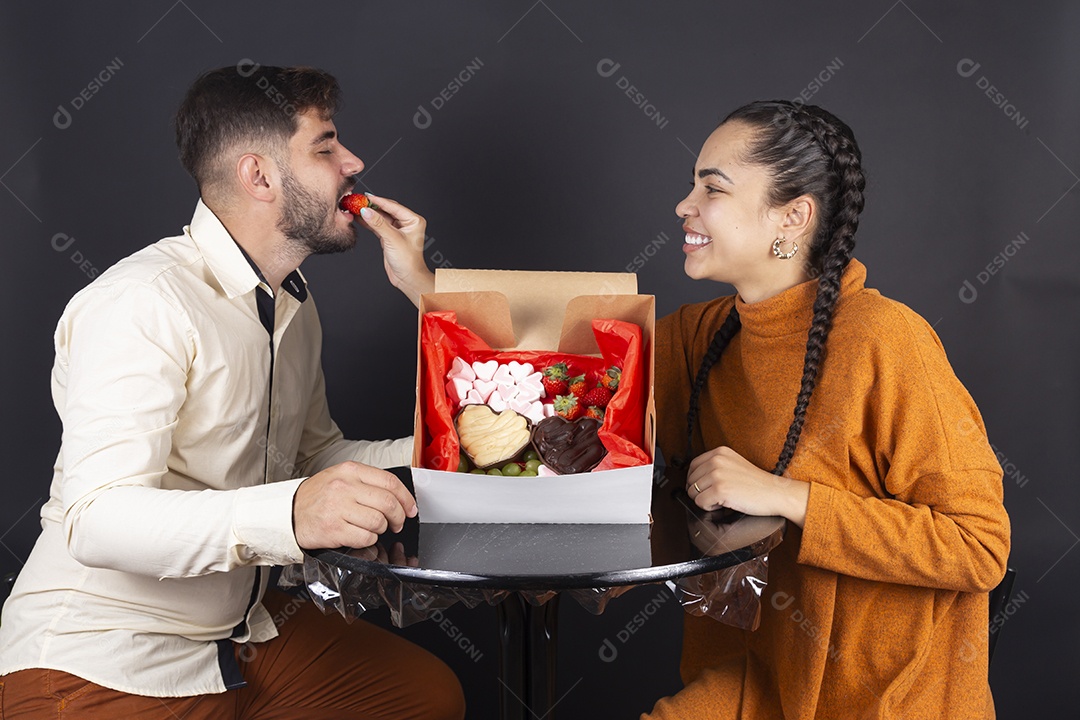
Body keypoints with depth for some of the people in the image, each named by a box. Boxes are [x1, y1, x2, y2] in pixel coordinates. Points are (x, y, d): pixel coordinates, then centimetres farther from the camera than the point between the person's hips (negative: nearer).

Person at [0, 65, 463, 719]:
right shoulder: (143, 302, -21)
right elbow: (96, 518, -30)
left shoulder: (294, 304, 9)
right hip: (104, 665, -8)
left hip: (245, 632, 8)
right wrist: (289, 513, -45)